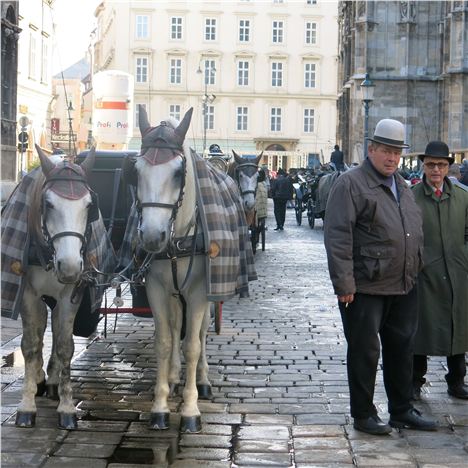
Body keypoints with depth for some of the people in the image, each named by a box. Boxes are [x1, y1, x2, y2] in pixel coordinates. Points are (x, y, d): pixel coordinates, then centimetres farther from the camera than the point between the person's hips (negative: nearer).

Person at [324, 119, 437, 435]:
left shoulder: (402, 186, 15)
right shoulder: (352, 184, -11)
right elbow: (338, 236, -16)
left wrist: (416, 270, 17)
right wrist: (344, 283, -19)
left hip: (404, 288, 8)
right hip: (366, 288, -7)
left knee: (402, 349, 14)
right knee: (365, 352, 2)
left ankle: (402, 410, 26)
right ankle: (364, 415, 14)